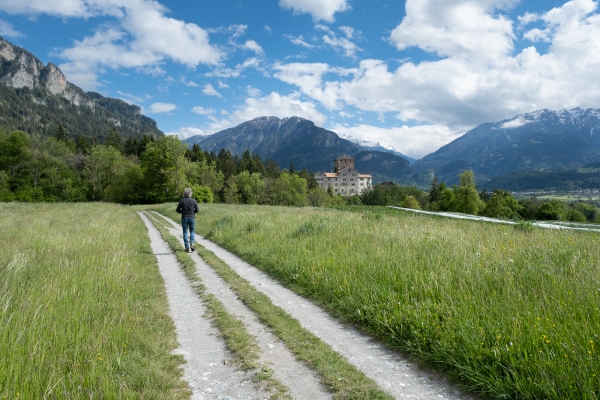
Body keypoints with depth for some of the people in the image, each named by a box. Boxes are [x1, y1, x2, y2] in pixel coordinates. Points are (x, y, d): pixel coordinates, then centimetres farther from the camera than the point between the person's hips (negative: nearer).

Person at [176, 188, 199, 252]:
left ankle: (187, 247, 6)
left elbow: (177, 210, 0)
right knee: (192, 231, 17)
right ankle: (192, 244, 0)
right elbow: (197, 210, 1)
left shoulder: (182, 201, -5)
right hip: (192, 218, 0)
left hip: (184, 218, 0)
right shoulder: (193, 201, -4)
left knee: (185, 232, 8)